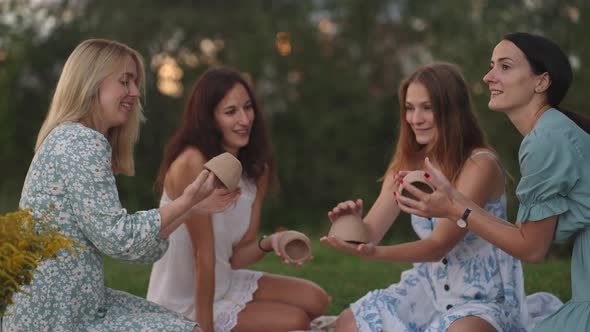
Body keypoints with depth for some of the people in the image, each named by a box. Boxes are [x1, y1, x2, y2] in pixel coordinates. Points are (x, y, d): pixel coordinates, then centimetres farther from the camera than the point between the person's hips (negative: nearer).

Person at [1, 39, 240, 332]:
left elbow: (114, 235, 11)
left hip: (71, 305, 10)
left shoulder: (71, 139, 15)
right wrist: (186, 201, -12)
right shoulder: (83, 143, -17)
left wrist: (194, 206, 9)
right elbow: (117, 238, -20)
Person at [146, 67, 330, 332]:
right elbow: (204, 257, -22)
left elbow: (236, 258, 0)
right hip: (184, 305, -8)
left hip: (225, 282, 8)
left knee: (315, 300, -1)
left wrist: (269, 243, -20)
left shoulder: (256, 170, 2)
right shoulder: (192, 163, -23)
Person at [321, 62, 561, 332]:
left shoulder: (480, 165, -20)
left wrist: (373, 253, -40)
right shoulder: (407, 165, 1)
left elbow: (438, 245, -25)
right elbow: (371, 231, -7)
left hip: (483, 296, -6)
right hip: (429, 286, 6)